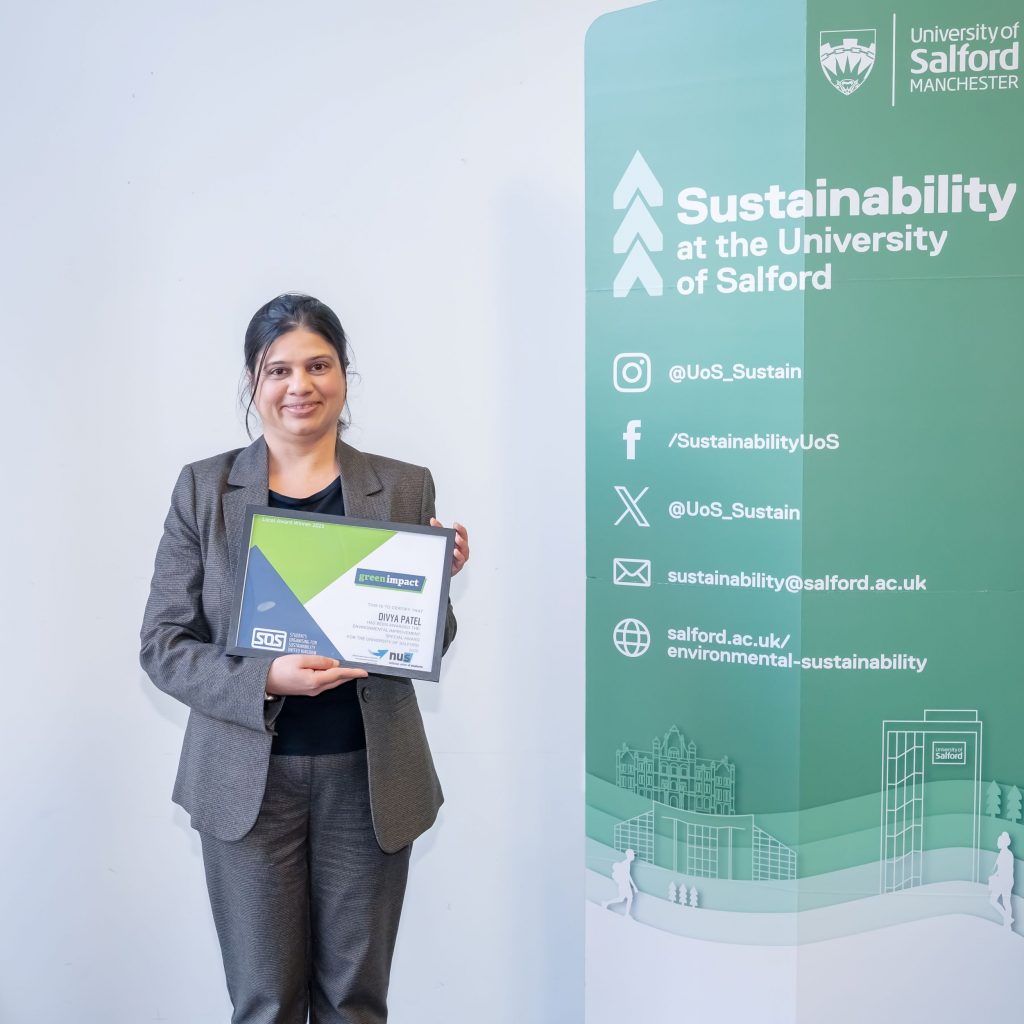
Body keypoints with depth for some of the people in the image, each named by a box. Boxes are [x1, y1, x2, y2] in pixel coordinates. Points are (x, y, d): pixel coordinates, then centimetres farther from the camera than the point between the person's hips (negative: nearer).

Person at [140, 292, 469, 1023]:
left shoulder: (406, 488, 0)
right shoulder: (203, 488, -1)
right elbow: (163, 645, -2)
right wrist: (264, 680, -19)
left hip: (369, 779, 1)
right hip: (248, 780, 0)